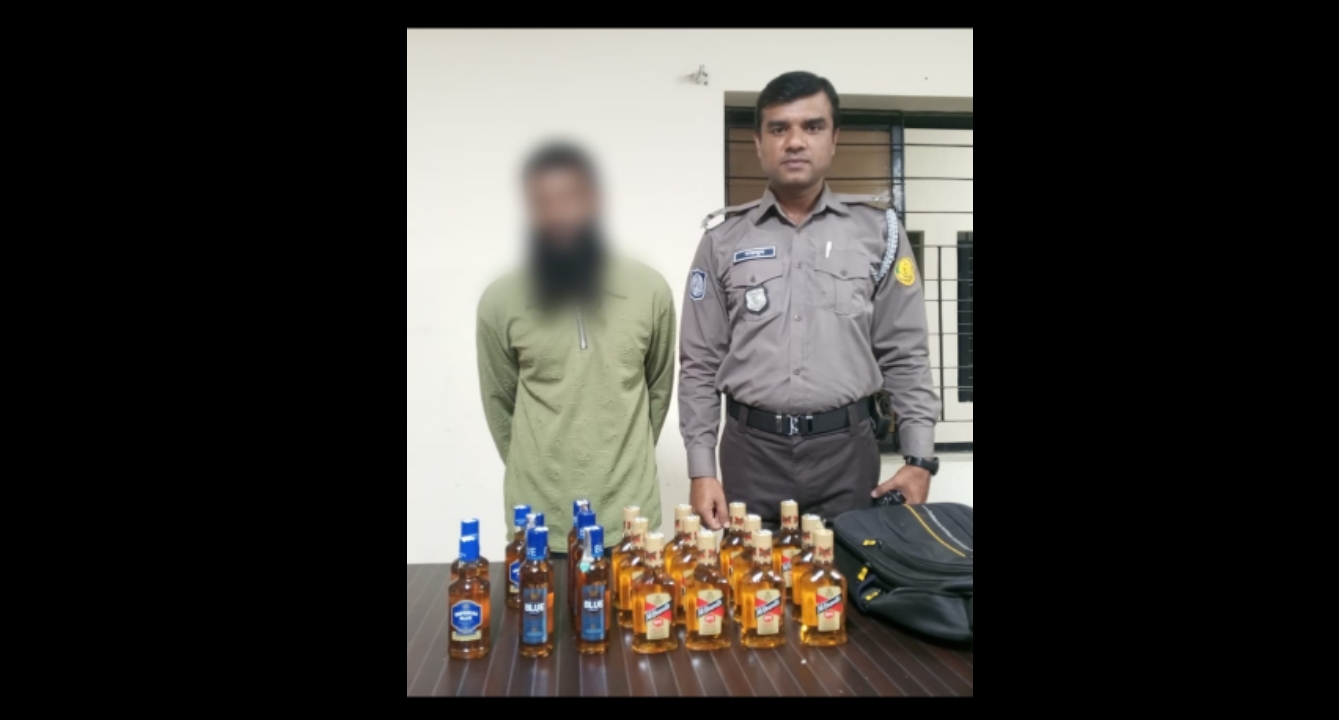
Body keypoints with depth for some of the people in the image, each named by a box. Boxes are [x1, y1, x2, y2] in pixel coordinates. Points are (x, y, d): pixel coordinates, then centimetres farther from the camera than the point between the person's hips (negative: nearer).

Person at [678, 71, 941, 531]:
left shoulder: (878, 230, 3)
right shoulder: (723, 238, 3)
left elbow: (904, 355, 4)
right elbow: (700, 364, 3)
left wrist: (919, 458, -2)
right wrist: (701, 469, -2)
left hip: (846, 447, 0)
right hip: (752, 449, 0)